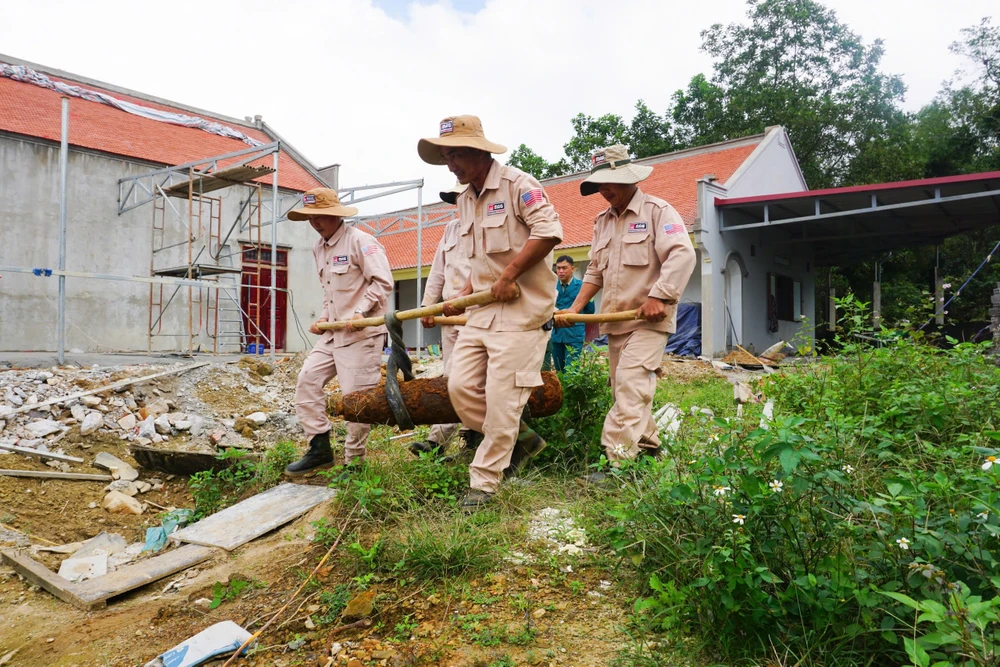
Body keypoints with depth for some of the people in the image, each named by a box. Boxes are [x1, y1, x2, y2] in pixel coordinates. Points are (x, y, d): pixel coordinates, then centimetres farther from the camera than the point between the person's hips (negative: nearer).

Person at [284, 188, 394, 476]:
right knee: (307, 380, 3)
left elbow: (383, 282, -17)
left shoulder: (360, 241, -12)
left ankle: (354, 461, 10)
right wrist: (324, 317, 11)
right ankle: (320, 449, 11)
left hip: (362, 333, -9)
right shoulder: (319, 247, 14)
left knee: (356, 398, -4)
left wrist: (360, 312, -24)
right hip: (333, 332, 9)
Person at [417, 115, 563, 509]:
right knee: (461, 387, 2)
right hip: (482, 310, 9)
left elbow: (549, 230, -22)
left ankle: (484, 483, 7)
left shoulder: (517, 184, -9)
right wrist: (463, 297, 12)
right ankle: (521, 439, 22)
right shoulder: (465, 200, 17)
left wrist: (508, 275, -20)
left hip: (520, 310, -8)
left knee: (501, 398, -6)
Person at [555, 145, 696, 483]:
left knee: (631, 383, -17)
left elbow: (682, 254, -17)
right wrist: (575, 308, 7)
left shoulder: (657, 211, -5)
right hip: (616, 319, 8)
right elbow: (595, 271, 18)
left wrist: (659, 296, -26)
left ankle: (619, 461, -17)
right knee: (623, 388, 11)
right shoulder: (602, 221, 16)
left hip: (649, 319, -8)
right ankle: (649, 445, 27)